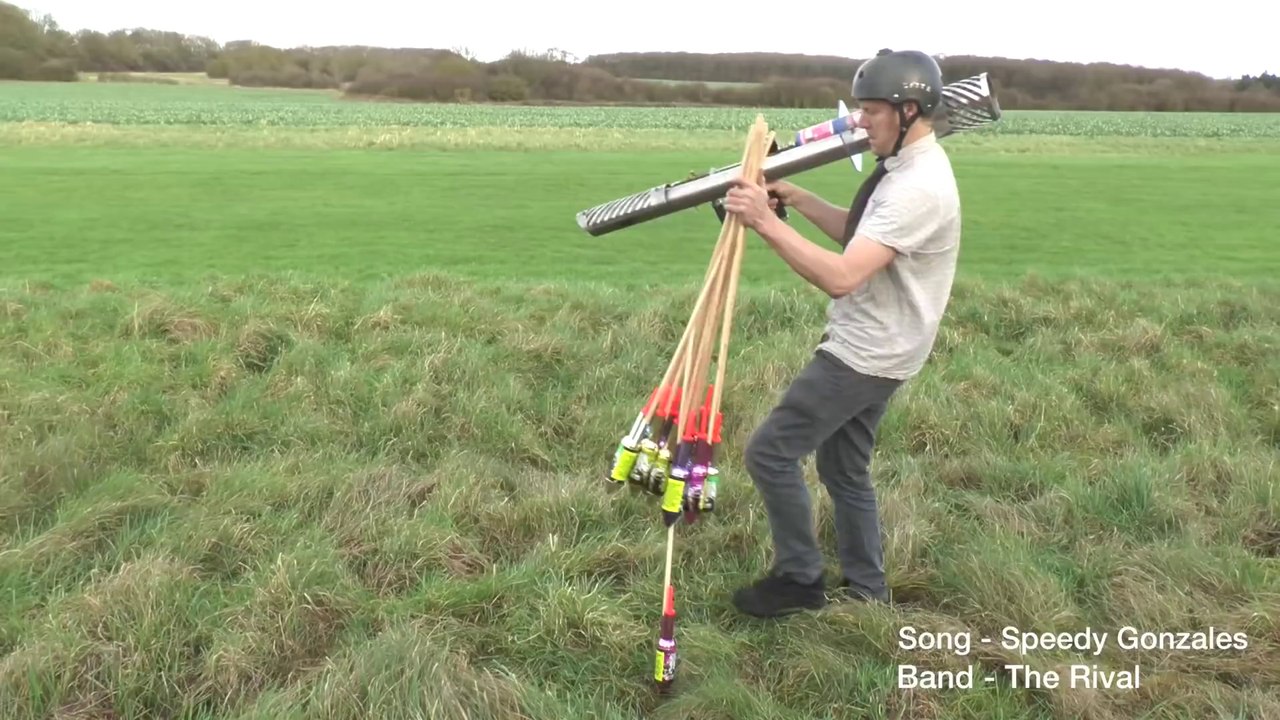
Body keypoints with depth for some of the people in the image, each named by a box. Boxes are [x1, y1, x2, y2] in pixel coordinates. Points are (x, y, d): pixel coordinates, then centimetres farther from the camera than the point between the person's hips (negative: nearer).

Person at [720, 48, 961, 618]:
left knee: (770, 453, -5)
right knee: (844, 468, 18)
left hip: (867, 355, -10)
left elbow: (841, 276, -33)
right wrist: (796, 198, 9)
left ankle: (800, 579, 11)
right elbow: (859, 232, 21)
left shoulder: (918, 187, -25)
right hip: (869, 348, 10)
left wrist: (766, 223, -31)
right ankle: (865, 590, 29)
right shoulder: (905, 167, 8)